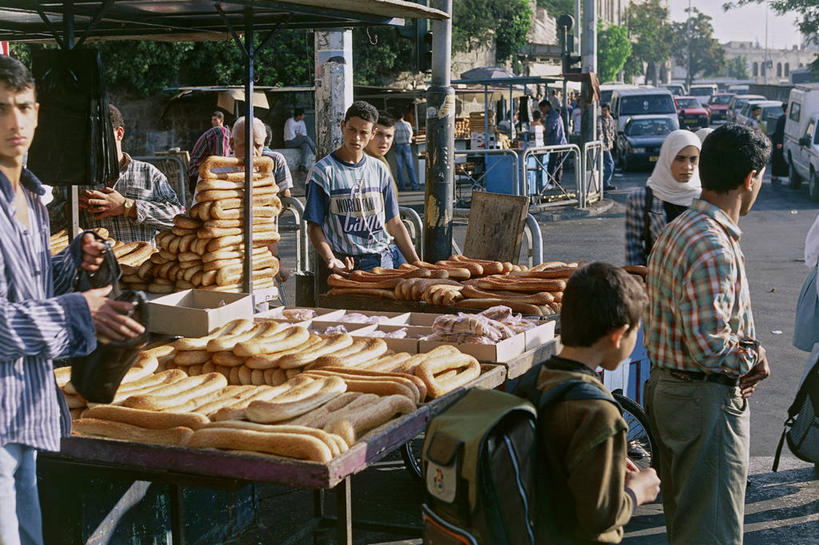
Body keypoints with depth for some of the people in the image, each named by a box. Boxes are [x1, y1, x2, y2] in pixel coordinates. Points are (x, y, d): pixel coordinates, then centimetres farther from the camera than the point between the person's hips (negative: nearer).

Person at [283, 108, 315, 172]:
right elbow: (291, 135, -18)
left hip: (298, 142, 6)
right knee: (306, 138, -27)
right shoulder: (290, 121, -11)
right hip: (289, 142, -6)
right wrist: (299, 135, -3)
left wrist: (297, 134, -12)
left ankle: (303, 165, -40)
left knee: (306, 145, -29)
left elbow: (304, 134, 6)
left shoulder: (302, 122, 11)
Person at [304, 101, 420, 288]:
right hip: (342, 261, -3)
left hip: (381, 261, 3)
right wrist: (331, 260, -19)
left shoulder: (379, 169, 13)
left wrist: (417, 265, 9)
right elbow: (314, 226, -3)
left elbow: (395, 224, 16)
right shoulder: (323, 171, 0)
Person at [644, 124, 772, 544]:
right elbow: (710, 346, -27)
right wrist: (754, 357, -8)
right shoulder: (714, 247, -23)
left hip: (667, 386, 10)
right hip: (708, 399, -10)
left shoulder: (678, 230, 10)